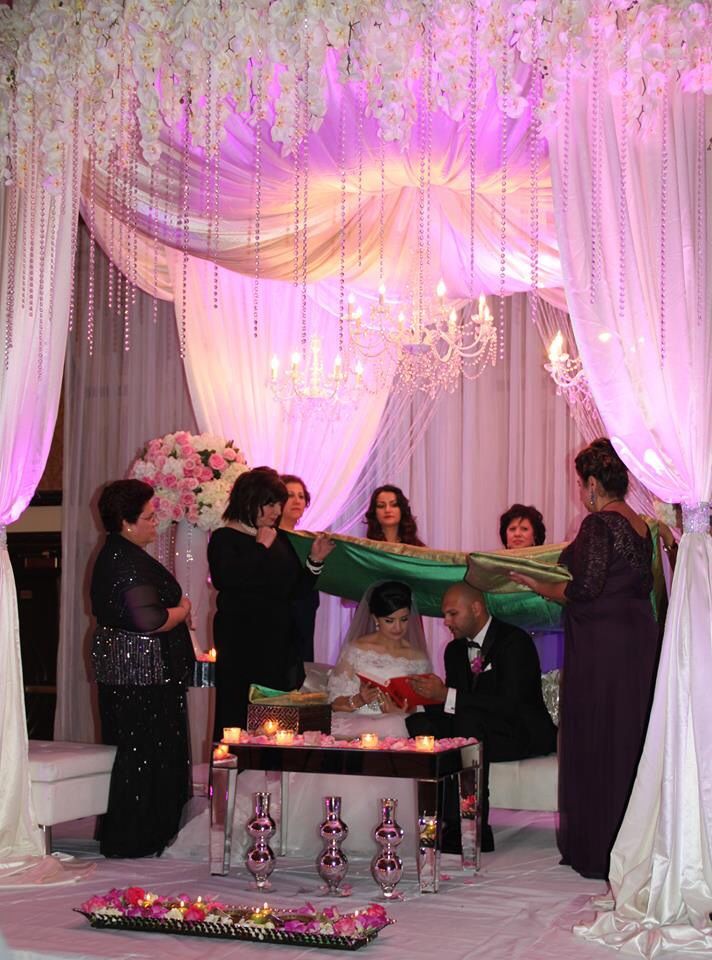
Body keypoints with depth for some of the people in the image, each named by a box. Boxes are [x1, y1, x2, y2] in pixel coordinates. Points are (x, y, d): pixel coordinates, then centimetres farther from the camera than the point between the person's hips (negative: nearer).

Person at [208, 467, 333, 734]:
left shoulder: (279, 538, 15)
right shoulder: (225, 538, -4)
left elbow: (294, 589, 21)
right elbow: (224, 579, -24)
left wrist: (314, 562, 5)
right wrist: (261, 547, -15)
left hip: (280, 642, 6)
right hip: (242, 644, -6)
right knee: (238, 715, -4)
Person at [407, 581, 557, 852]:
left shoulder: (515, 641, -14)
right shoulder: (455, 649, 12)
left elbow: (510, 704, -25)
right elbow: (451, 705, 10)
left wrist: (447, 695, -29)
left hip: (524, 735, -7)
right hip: (474, 728, 8)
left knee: (468, 722, -36)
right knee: (418, 723, -16)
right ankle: (451, 824, -23)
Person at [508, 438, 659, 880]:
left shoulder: (600, 523, -14)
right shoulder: (641, 526, 10)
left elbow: (586, 588, -20)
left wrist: (539, 587, -3)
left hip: (601, 645, -8)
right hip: (639, 640, 8)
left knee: (595, 746, 1)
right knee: (629, 741, 14)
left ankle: (598, 853, 8)